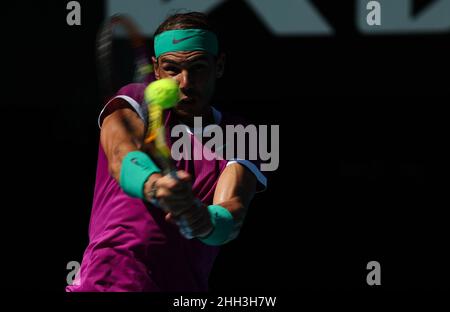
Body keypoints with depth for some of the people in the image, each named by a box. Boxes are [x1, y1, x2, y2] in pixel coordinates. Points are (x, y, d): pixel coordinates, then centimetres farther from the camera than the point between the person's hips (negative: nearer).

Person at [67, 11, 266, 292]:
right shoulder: (135, 103, 8)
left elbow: (231, 216, -6)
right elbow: (123, 158, -13)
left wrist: (203, 220, -29)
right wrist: (152, 186, -35)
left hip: (187, 286, 3)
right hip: (107, 278, -3)